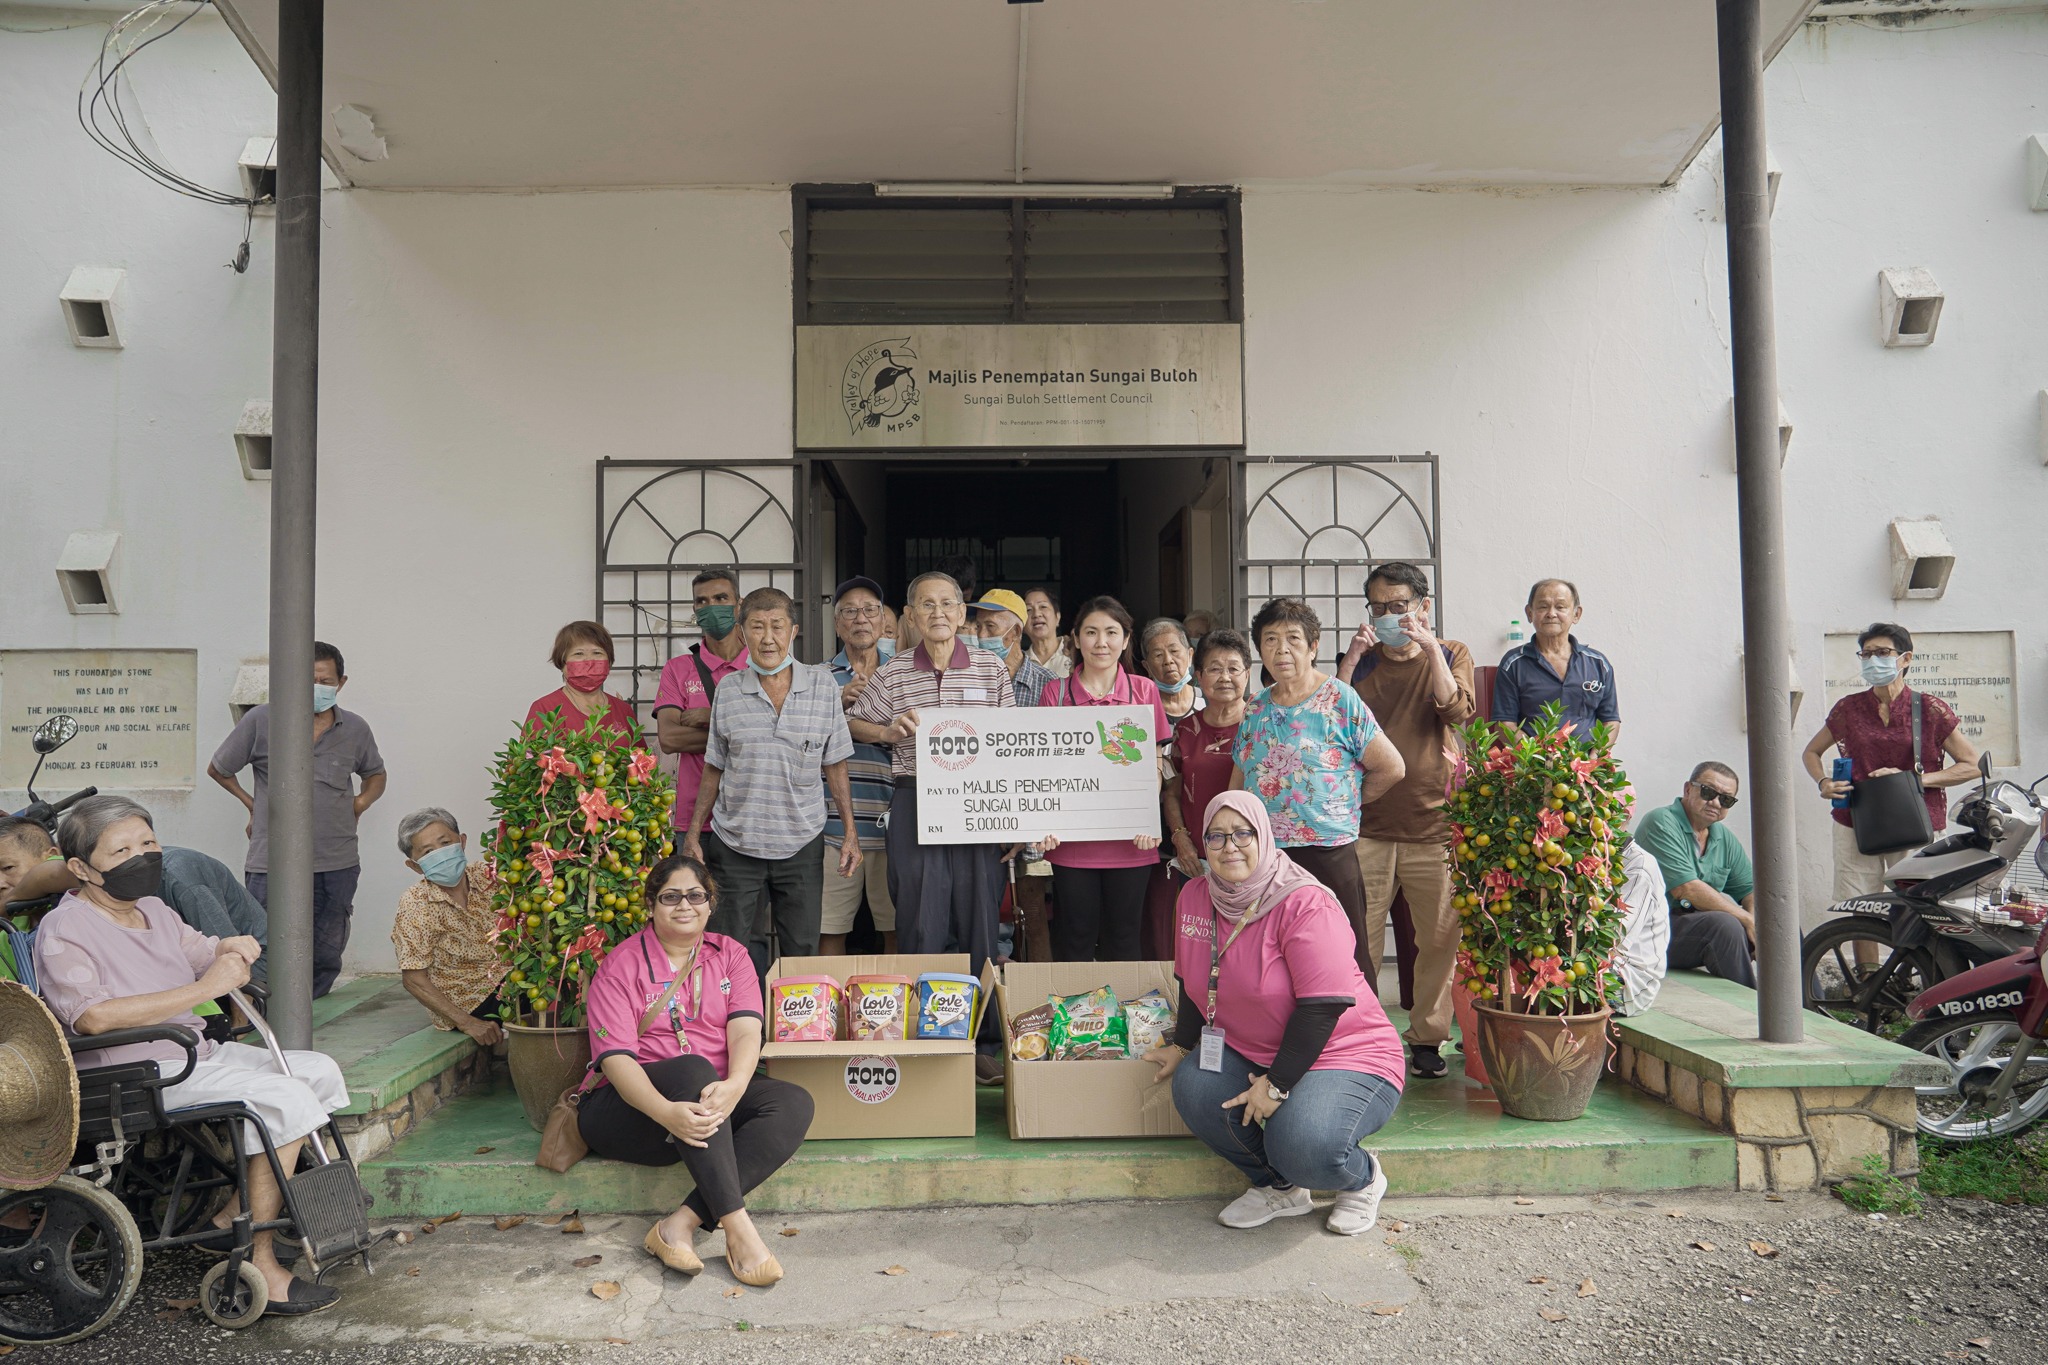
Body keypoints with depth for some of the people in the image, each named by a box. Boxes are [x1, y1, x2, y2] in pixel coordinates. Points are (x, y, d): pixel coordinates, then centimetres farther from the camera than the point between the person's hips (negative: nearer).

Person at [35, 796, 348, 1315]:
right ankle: (258, 1267, -21)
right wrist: (204, 988, -29)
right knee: (284, 1099, -25)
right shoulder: (64, 930, -13)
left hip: (197, 1052, 9)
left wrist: (232, 948, 2)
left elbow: (203, 950, 29)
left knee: (321, 1072, 2)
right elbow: (93, 1016, -28)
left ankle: (233, 1215, 4)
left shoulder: (154, 911, 15)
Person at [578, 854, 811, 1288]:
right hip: (632, 1105, -4)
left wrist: (733, 1087, -31)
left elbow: (746, 1032, -8)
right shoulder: (620, 966, -2)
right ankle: (738, 1228, -39)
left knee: (794, 1104, -23)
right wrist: (666, 1111, -34)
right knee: (693, 1069, -35)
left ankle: (682, 1224, -31)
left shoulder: (729, 955, 8)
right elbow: (616, 1058, -14)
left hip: (713, 1097, 4)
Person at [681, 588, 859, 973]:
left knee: (803, 953, 5)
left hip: (802, 845, 0)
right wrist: (693, 833, 7)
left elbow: (834, 765, 4)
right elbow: (714, 769, 9)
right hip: (735, 846, 1)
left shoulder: (823, 685, 0)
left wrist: (850, 833, 1)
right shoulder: (728, 690, 2)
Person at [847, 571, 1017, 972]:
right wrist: (888, 733, -4)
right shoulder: (893, 674, 6)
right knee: (920, 923, 1)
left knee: (979, 919, 5)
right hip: (914, 801, 0)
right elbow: (853, 725, 16)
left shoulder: (992, 668, 6)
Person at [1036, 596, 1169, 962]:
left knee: (1122, 941, 8)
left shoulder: (1144, 690, 6)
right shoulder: (1056, 692, 4)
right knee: (1076, 939, 5)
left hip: (1130, 841, 1)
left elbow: (1155, 765, 7)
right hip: (1072, 840, 0)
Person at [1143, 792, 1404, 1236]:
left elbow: (1323, 1006, -24)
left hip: (1344, 1055, -6)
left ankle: (1363, 1178, 9)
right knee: (1194, 1088, -22)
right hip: (1251, 1053, 6)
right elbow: (1193, 984, 15)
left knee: (1302, 1147, -31)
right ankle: (1278, 1188, 4)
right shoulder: (1195, 897, 0)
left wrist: (1276, 1086, -23)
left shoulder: (1305, 904, -21)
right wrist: (1180, 1046, 12)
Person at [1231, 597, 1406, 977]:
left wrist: (1347, 802, 3)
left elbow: (1391, 768, -4)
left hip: (1328, 855, -5)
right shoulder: (1255, 710, 11)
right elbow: (1238, 784, 18)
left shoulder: (1340, 700, -4)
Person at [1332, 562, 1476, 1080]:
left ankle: (1427, 1038, 17)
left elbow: (1458, 711, -10)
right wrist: (1350, 661, -10)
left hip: (1434, 824, 0)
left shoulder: (1450, 654, 9)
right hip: (1367, 825, 1)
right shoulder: (1359, 661, 12)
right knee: (1357, 941, -1)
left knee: (1439, 939, 3)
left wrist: (1429, 648, -14)